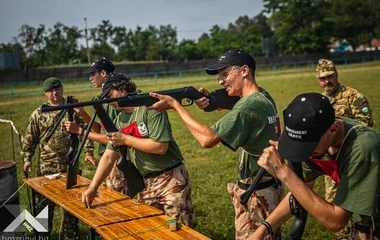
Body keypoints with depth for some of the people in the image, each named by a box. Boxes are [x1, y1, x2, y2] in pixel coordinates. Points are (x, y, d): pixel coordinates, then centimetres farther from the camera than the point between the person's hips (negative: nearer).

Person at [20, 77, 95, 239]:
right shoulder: (38, 114, 2)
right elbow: (30, 139, 6)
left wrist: (88, 152, -6)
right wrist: (27, 158, -2)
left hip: (70, 164, 1)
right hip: (46, 166, 0)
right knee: (45, 199, 7)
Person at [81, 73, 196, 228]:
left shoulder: (150, 108, -14)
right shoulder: (119, 121, 8)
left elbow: (160, 147, -22)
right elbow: (108, 157, 9)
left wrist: (126, 139, -15)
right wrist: (92, 188, 2)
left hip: (171, 179, -6)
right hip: (146, 183, 7)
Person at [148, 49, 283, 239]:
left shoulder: (248, 105, -24)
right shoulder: (264, 97, 5)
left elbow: (207, 139, -26)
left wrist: (175, 105, -20)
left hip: (255, 194, -9)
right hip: (271, 188, 9)